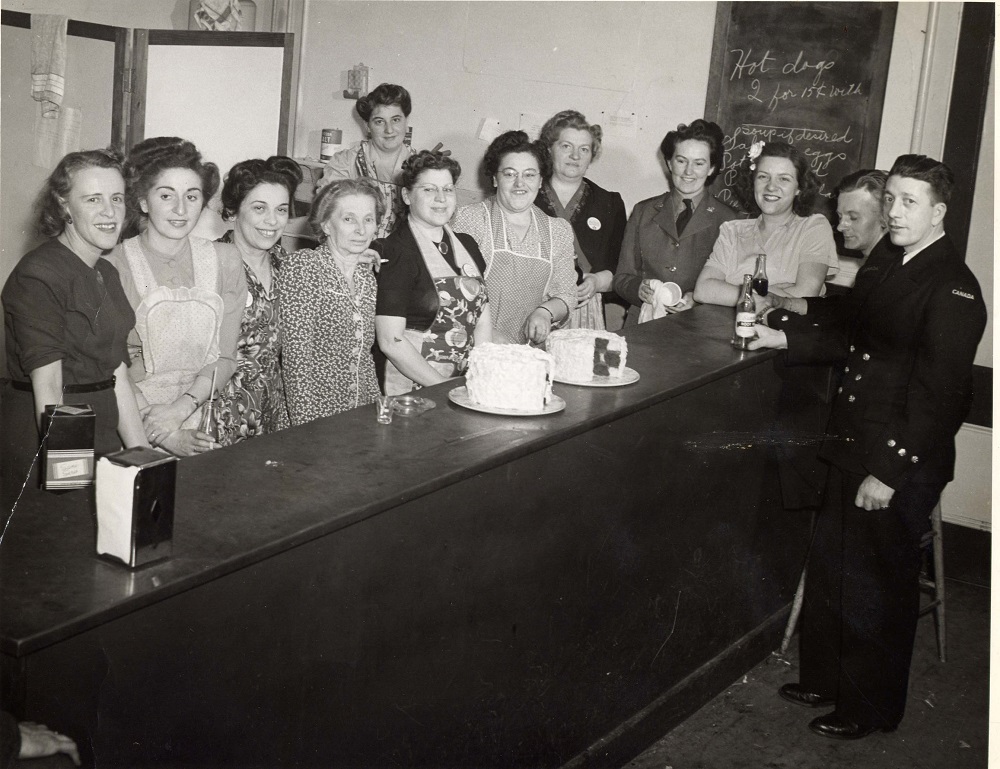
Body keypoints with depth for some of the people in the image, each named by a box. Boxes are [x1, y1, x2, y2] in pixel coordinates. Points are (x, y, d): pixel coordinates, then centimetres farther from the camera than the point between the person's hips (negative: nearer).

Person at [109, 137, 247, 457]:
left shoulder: (224, 260, 8)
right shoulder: (115, 264, -3)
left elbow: (224, 357, 6)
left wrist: (182, 407, -9)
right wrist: (161, 433, -14)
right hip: (129, 425, -2)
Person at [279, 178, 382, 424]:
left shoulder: (367, 273, 12)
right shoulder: (301, 267, -7)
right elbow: (296, 357, -12)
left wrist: (377, 406, 7)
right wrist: (306, 424, -16)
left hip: (361, 413, 5)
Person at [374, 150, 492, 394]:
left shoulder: (467, 245, 14)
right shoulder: (395, 252, -8)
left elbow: (483, 322, 13)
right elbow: (391, 342, -12)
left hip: (470, 385, 6)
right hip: (414, 389, -6)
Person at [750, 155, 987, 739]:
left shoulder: (953, 289, -17)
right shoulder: (881, 269, 9)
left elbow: (937, 391, -21)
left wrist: (889, 472, -21)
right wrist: (784, 339, 9)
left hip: (904, 468, -8)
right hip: (854, 450, 8)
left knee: (877, 588, 6)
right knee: (830, 566, 18)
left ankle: (870, 707, 25)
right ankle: (824, 679, 37)